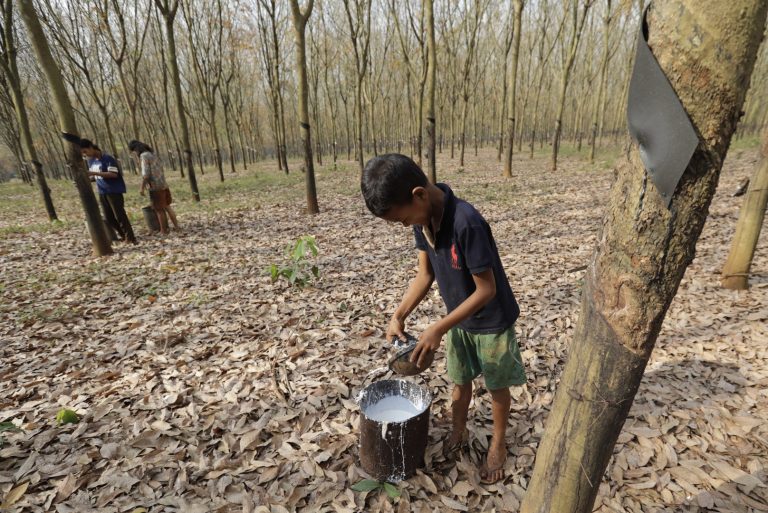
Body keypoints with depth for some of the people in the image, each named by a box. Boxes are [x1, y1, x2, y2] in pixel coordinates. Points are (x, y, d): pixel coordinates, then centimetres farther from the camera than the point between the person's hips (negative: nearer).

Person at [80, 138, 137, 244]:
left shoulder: (107, 158, -13)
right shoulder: (91, 161, 11)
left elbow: (113, 174, -22)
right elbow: (95, 176, 20)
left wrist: (95, 173, -26)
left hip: (114, 191, -8)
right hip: (102, 193, 8)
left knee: (119, 215, -9)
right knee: (108, 218, 9)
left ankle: (130, 238, -3)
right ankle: (123, 235, 21)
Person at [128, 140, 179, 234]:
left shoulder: (144, 156, -12)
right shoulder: (152, 154, 13)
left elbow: (145, 174, -17)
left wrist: (142, 188, -10)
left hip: (155, 187, -8)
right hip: (163, 184, 8)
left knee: (159, 209, 2)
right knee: (167, 206, 15)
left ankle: (164, 230, 9)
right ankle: (176, 226, 18)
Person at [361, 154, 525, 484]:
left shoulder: (467, 223, -35)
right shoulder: (423, 219, -13)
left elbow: (486, 289, -28)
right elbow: (425, 274, -3)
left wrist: (439, 329, -27)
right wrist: (399, 315, -11)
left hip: (492, 321, -5)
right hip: (460, 319, 6)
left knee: (496, 385, 17)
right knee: (459, 381, 21)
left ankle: (498, 444, 40)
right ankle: (459, 431, 46)